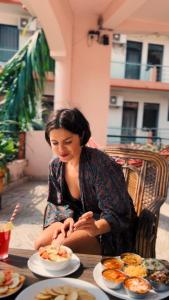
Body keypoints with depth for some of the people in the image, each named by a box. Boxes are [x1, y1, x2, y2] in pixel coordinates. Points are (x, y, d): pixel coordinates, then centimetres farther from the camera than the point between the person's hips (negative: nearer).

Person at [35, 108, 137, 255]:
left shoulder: (102, 165, -27)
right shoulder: (56, 165, -5)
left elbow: (118, 214, -25)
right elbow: (57, 202, 7)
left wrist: (96, 228, -45)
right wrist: (68, 218, -14)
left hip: (110, 230, -5)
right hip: (79, 220, 6)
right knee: (40, 244, -10)